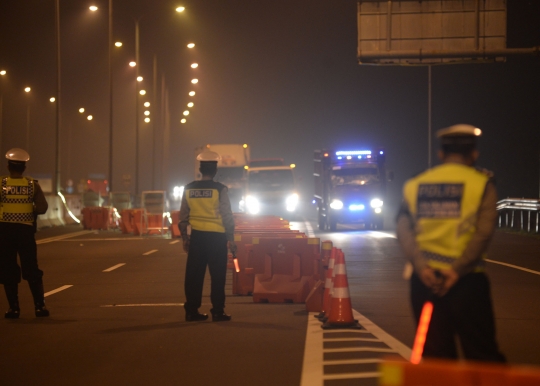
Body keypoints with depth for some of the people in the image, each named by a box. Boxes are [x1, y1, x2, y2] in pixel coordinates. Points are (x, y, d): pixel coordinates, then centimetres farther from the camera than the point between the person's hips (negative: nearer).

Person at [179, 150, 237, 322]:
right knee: (217, 276, 1)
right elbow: (227, 217, -9)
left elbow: (183, 217, 6)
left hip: (196, 237, 4)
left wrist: (184, 238, 15)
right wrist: (231, 239, -2)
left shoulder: (189, 189, 2)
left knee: (194, 275, 8)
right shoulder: (219, 189, -9)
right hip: (216, 237, -4)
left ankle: (192, 311, 10)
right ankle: (217, 312, 1)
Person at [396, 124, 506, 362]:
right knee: (482, 356, 1)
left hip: (425, 279, 3)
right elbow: (484, 232, -12)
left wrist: (421, 267, -10)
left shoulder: (415, 185, 10)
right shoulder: (481, 183, 0)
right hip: (466, 280, -3)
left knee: (435, 355, 8)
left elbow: (403, 230, -2)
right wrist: (457, 269, -13)